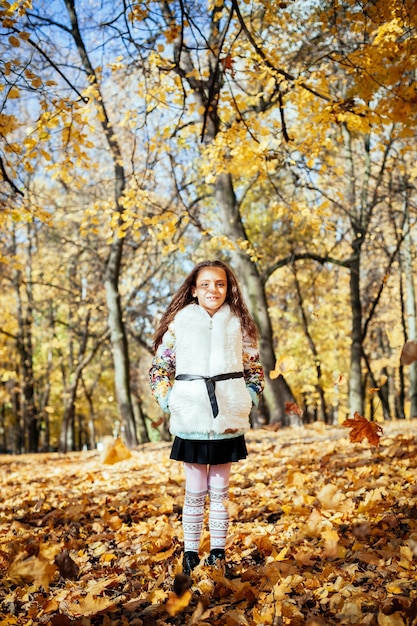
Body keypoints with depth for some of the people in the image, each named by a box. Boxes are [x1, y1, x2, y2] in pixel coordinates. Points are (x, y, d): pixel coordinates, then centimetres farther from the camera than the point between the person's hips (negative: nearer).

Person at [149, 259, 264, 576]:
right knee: (195, 492, 7)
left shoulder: (238, 323, 5)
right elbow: (160, 367, 6)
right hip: (191, 422, -1)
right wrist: (168, 402, -3)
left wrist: (248, 401, 2)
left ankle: (219, 551, 22)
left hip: (228, 422, 1)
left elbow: (255, 368, 13)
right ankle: (190, 552, 19)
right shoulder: (180, 322, 1)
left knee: (220, 490, 11)